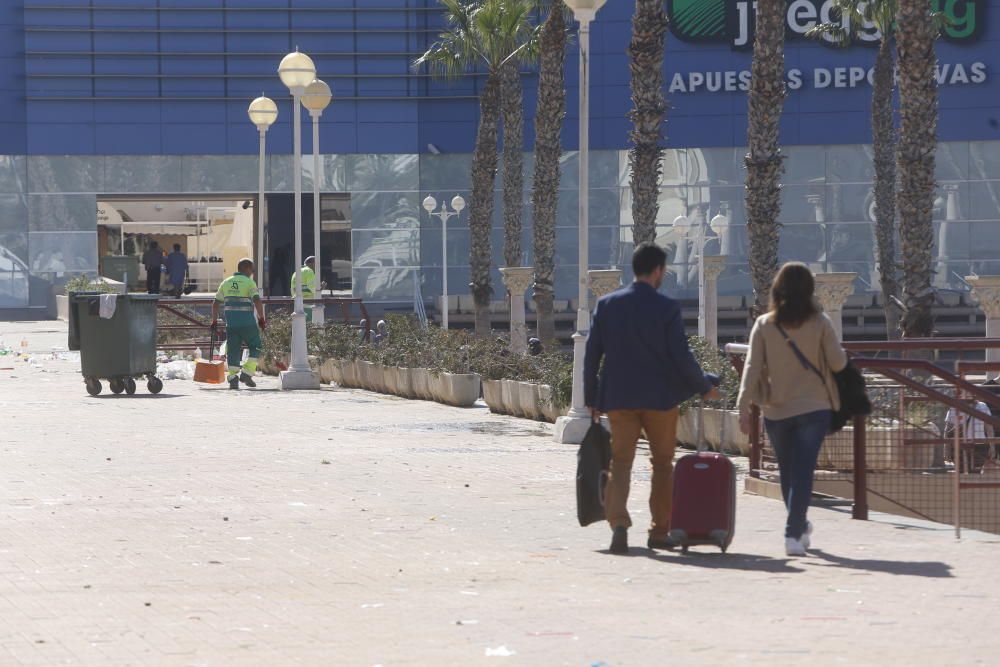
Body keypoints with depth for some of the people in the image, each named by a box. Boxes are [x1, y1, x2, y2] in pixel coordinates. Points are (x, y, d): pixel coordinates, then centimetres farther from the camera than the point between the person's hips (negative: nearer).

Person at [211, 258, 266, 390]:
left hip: (231, 323, 4)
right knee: (255, 347, 11)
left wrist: (214, 321, 20)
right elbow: (257, 301, -17)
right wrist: (261, 319, -11)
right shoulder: (249, 282, -4)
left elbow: (216, 304, 14)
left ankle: (233, 378, -4)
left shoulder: (226, 282, 13)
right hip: (247, 322, -4)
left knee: (233, 350, 6)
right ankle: (247, 372, 1)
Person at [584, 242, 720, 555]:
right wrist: (704, 386, 7)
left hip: (619, 398, 2)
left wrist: (591, 398, 11)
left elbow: (592, 353, 2)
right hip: (660, 397, -2)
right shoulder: (667, 308, -8)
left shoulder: (607, 304, 1)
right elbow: (681, 355, -8)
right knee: (663, 463, 12)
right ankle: (660, 531, 16)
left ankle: (618, 522, -18)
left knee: (621, 462, 3)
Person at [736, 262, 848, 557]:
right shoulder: (819, 323, -6)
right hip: (813, 408, -2)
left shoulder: (764, 325, -3)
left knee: (788, 472, 18)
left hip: (776, 411, 2)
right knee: (803, 471, -3)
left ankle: (800, 526, 33)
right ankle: (794, 534, -13)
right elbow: (838, 363, -4)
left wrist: (743, 407, -6)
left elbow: (752, 367, -6)